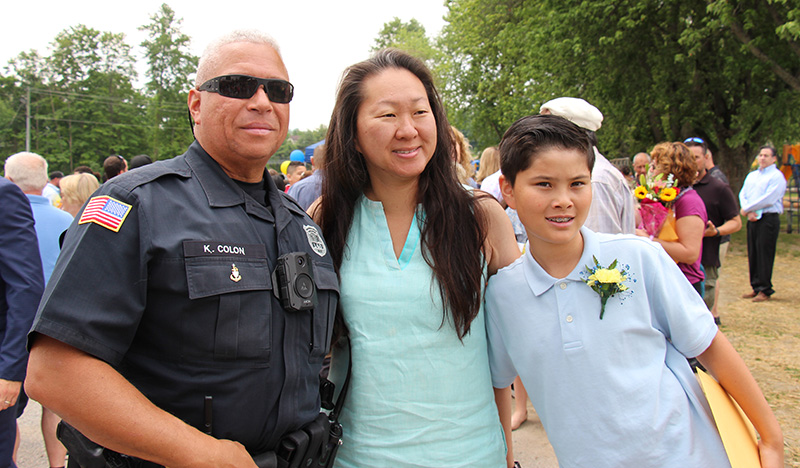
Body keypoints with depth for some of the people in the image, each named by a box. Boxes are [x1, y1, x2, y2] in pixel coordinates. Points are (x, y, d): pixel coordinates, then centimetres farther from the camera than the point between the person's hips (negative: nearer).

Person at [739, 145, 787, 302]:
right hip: (753, 219, 7)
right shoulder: (751, 176, 18)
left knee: (764, 254, -6)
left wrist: (746, 209, -9)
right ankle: (756, 287, 17)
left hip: (768, 219, -7)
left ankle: (765, 290, 0)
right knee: (752, 254, 8)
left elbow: (768, 199, -15)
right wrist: (749, 212, -7)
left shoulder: (777, 176, -5)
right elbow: (743, 194, 10)